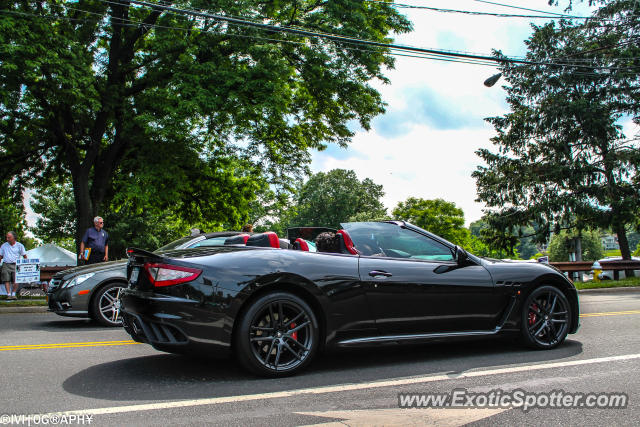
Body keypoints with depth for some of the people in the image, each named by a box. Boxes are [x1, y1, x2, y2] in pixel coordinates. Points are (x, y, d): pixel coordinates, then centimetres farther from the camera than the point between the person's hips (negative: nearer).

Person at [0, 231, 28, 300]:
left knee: (16, 281, -9)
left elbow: (24, 256, 9)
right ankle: (9, 294, -7)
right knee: (6, 280, -9)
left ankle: (13, 294, 2)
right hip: (6, 265, 1)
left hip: (16, 265, -1)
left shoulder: (19, 245, 6)